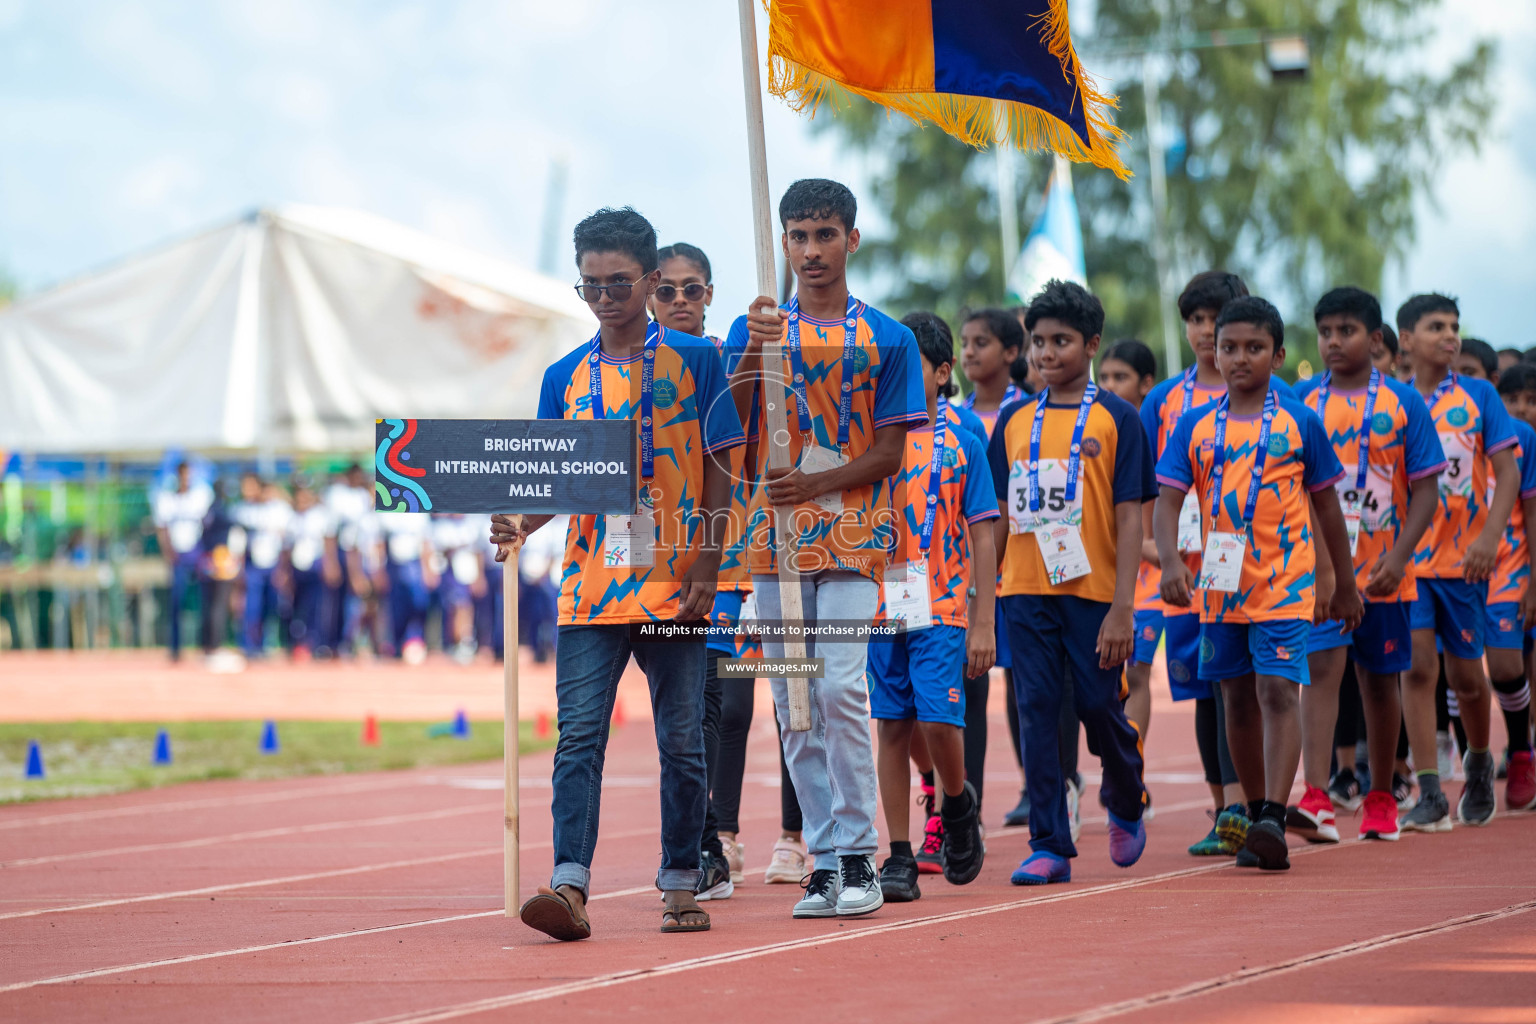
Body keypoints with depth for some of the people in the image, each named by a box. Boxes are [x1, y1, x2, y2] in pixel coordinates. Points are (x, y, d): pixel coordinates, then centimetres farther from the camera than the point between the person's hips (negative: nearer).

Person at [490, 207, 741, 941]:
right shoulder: (565, 378, 10)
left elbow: (719, 474, 2)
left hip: (674, 587, -2)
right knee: (579, 737, -9)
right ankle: (569, 885, -18)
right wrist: (519, 524, -11)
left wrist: (705, 574, -5)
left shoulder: (693, 362, 2)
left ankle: (681, 885, 15)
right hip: (591, 588, 2)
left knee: (682, 740, 4)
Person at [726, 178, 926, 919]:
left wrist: (816, 482, -14)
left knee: (840, 690, -15)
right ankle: (824, 859, 8)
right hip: (774, 537, 3)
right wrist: (753, 354, -14)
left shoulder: (885, 340, 4)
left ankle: (858, 857, -10)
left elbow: (891, 452, 1)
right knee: (793, 705, 3)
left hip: (851, 534, -3)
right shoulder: (756, 330, 11)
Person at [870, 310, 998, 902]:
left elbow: (982, 538, 1)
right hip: (878, 604, 2)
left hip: (941, 607, -2)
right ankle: (900, 859, 7)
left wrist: (983, 624, -3)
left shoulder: (960, 440, 1)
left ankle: (958, 804, 20)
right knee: (892, 728, 2)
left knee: (938, 720, -11)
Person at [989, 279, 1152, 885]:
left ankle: (1126, 805, 32)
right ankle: (1049, 845, 3)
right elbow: (1002, 516, 14)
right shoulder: (1015, 421, 9)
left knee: (1099, 706, 2)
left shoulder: (1116, 420, -1)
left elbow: (1129, 518, -5)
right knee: (1037, 712, -1)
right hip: (1026, 590, 3)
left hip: (1093, 590, -3)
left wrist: (1122, 608, -12)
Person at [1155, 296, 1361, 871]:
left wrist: (1345, 584, 12)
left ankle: (1274, 821, -22)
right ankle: (1257, 815, 22)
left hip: (1285, 582, -3)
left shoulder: (1299, 423, 1)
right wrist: (1171, 562, -17)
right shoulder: (1195, 427, 5)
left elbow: (1326, 505, 8)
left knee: (1277, 692, -14)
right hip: (1220, 585, 3)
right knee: (1238, 700, 10)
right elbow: (1167, 501, 1)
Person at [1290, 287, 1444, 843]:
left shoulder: (1402, 404, -1)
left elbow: (1425, 489, -2)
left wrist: (1398, 559, -13)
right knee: (1320, 670, -13)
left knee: (1379, 680, 11)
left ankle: (1381, 799, 25)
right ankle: (1317, 802, -23)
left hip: (1381, 570, 0)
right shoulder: (1301, 401, 3)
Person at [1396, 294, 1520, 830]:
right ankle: (1430, 796, -9)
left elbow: (1507, 472, -3)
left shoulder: (1478, 396, 1)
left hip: (1462, 558, 0)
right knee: (1417, 666, -10)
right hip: (1407, 556, 0)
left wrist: (1490, 535, -17)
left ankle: (1479, 762, 36)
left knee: (1465, 674, 8)